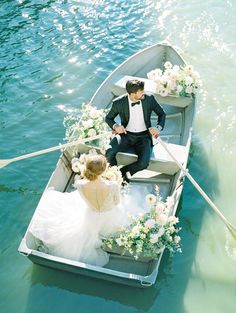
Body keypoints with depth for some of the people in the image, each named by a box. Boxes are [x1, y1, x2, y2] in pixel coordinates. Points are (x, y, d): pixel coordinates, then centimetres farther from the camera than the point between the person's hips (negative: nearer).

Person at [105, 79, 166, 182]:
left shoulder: (149, 99, -8)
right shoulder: (119, 103, -10)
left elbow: (162, 114, 7)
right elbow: (108, 118, 7)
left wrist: (158, 127, -12)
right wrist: (115, 126, -15)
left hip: (143, 136, 0)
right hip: (126, 135, 0)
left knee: (143, 163, -26)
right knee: (109, 153, -29)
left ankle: (123, 171, 4)